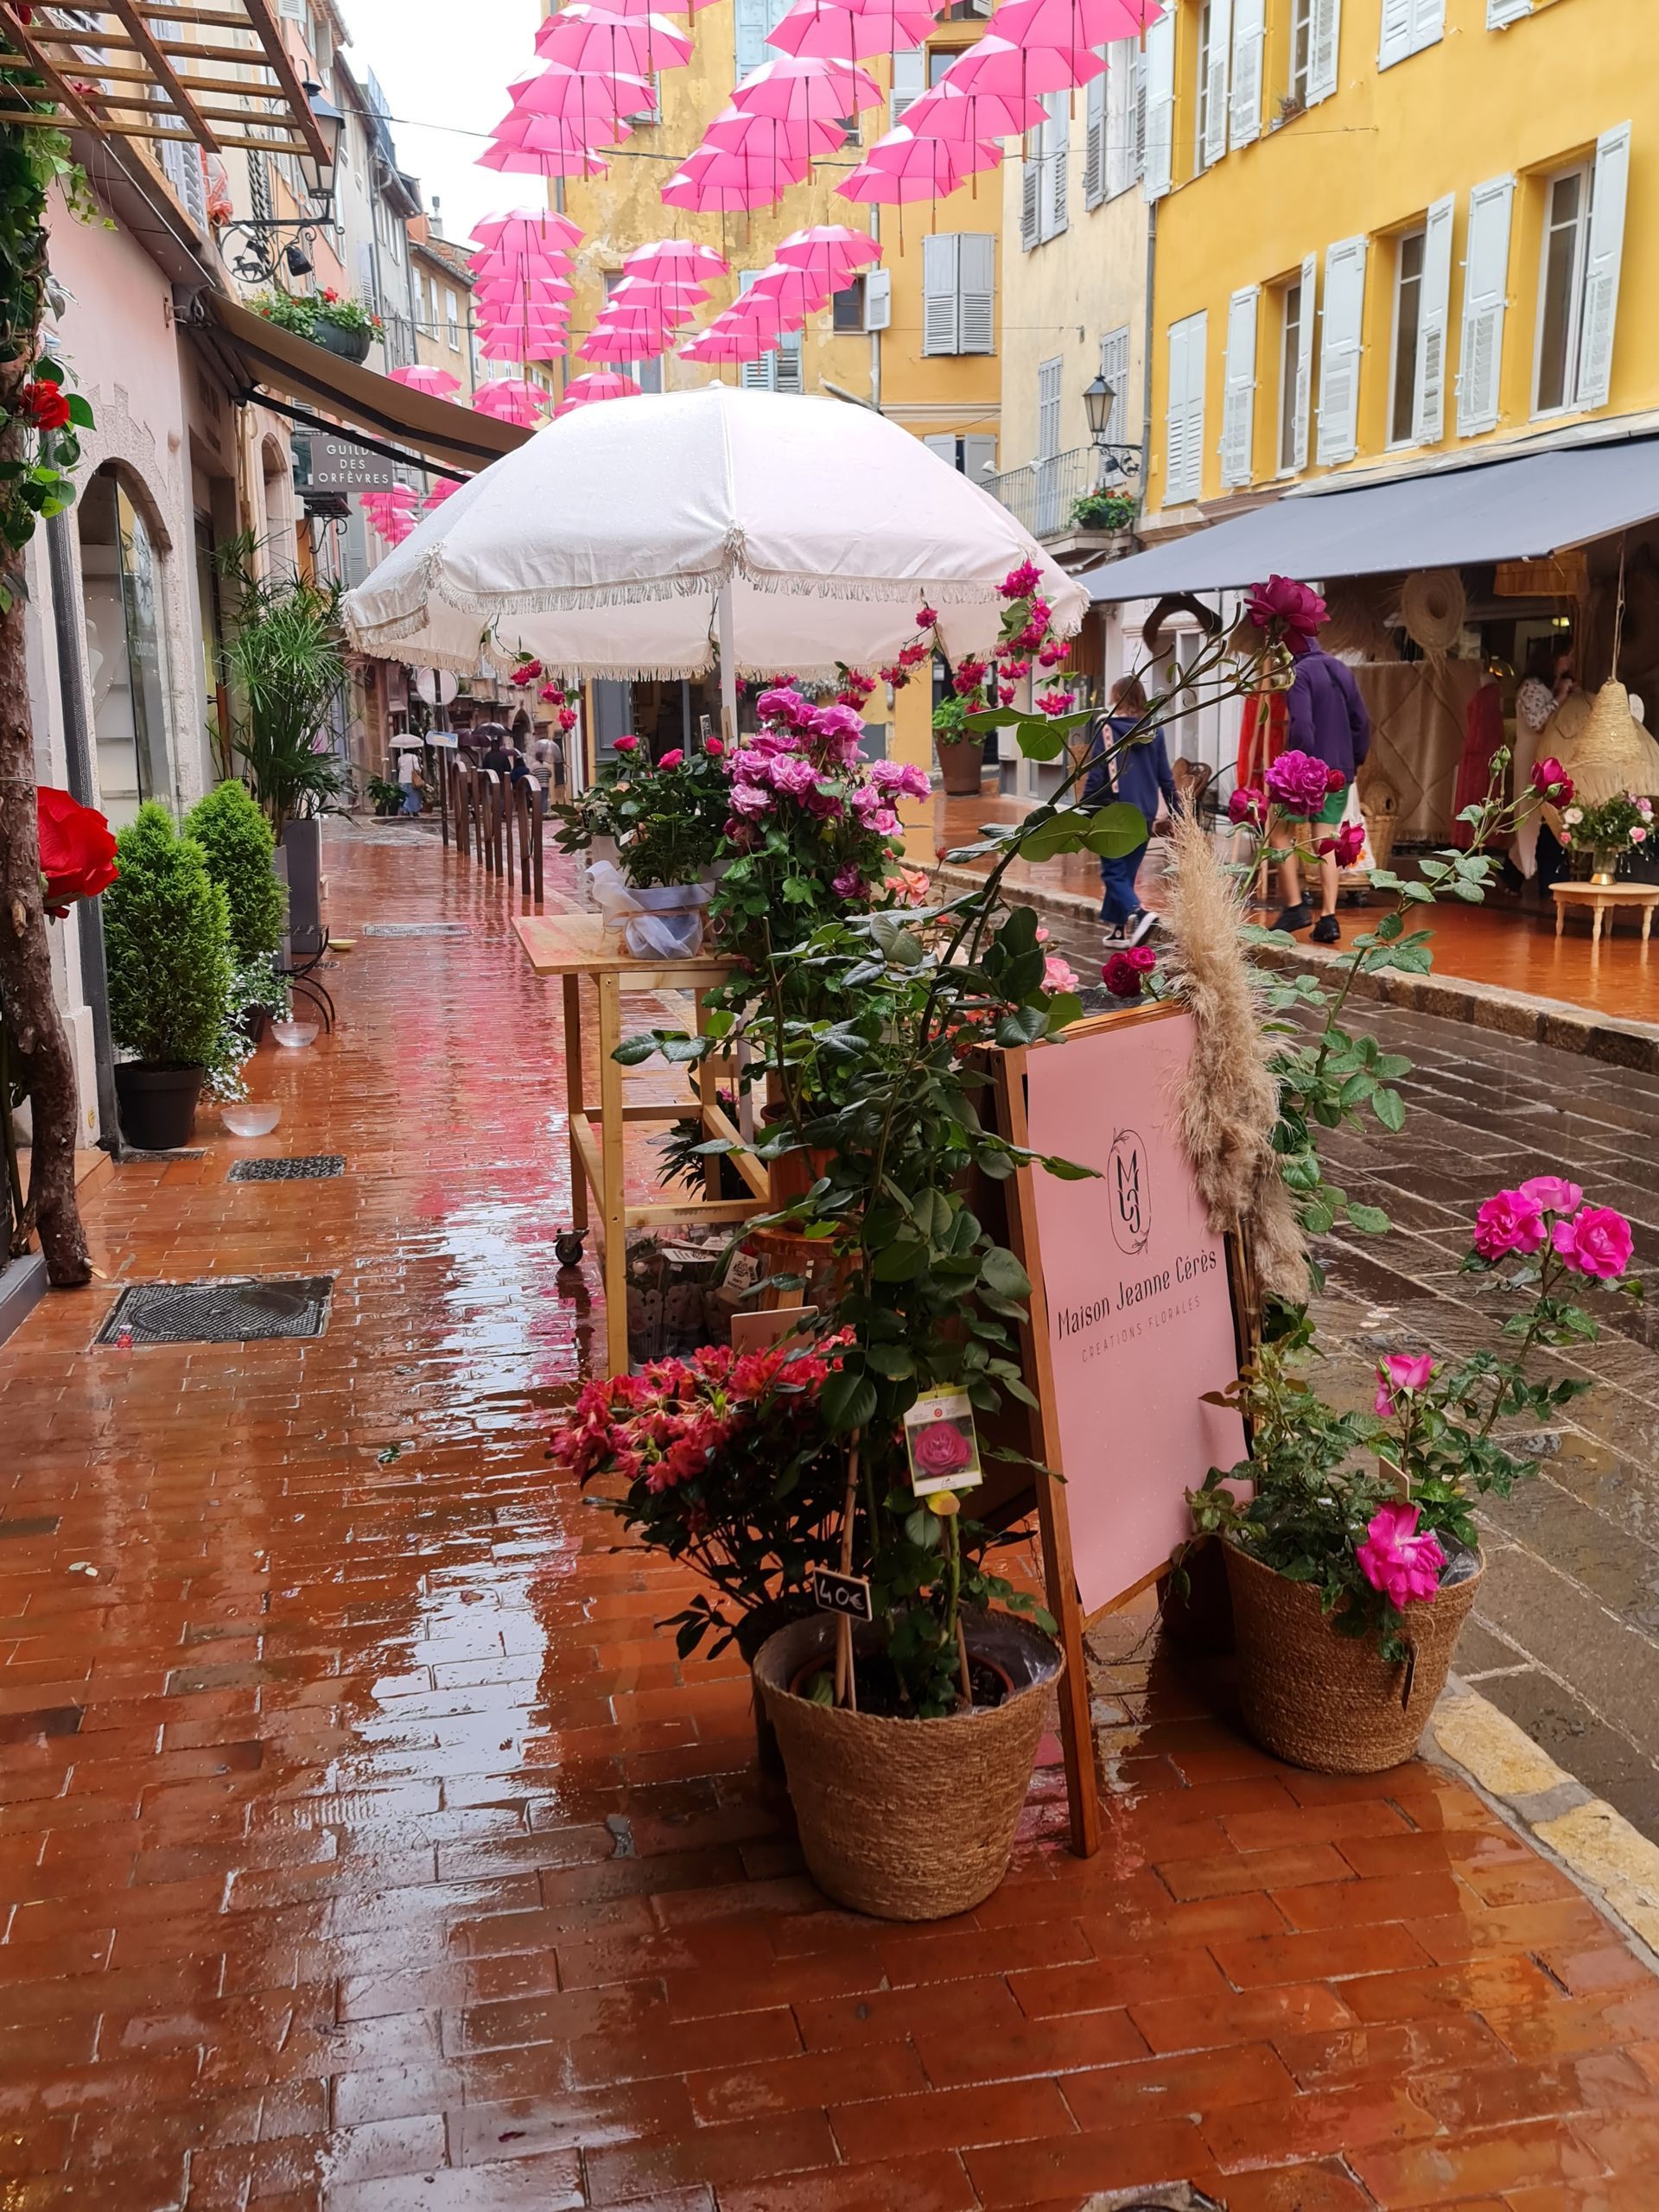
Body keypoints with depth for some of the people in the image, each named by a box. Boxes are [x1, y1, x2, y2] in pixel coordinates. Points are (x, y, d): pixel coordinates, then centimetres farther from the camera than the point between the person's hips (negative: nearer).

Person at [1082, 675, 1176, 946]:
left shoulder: (1106, 726, -7)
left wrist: (1084, 809, -4)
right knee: (1127, 871, 14)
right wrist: (1176, 812, 16)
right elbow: (1165, 777, 9)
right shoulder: (1154, 731, 6)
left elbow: (1096, 773, -10)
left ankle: (1138, 914, -22)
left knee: (1113, 872, 0)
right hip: (1144, 813, 5)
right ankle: (1119, 928, 15)